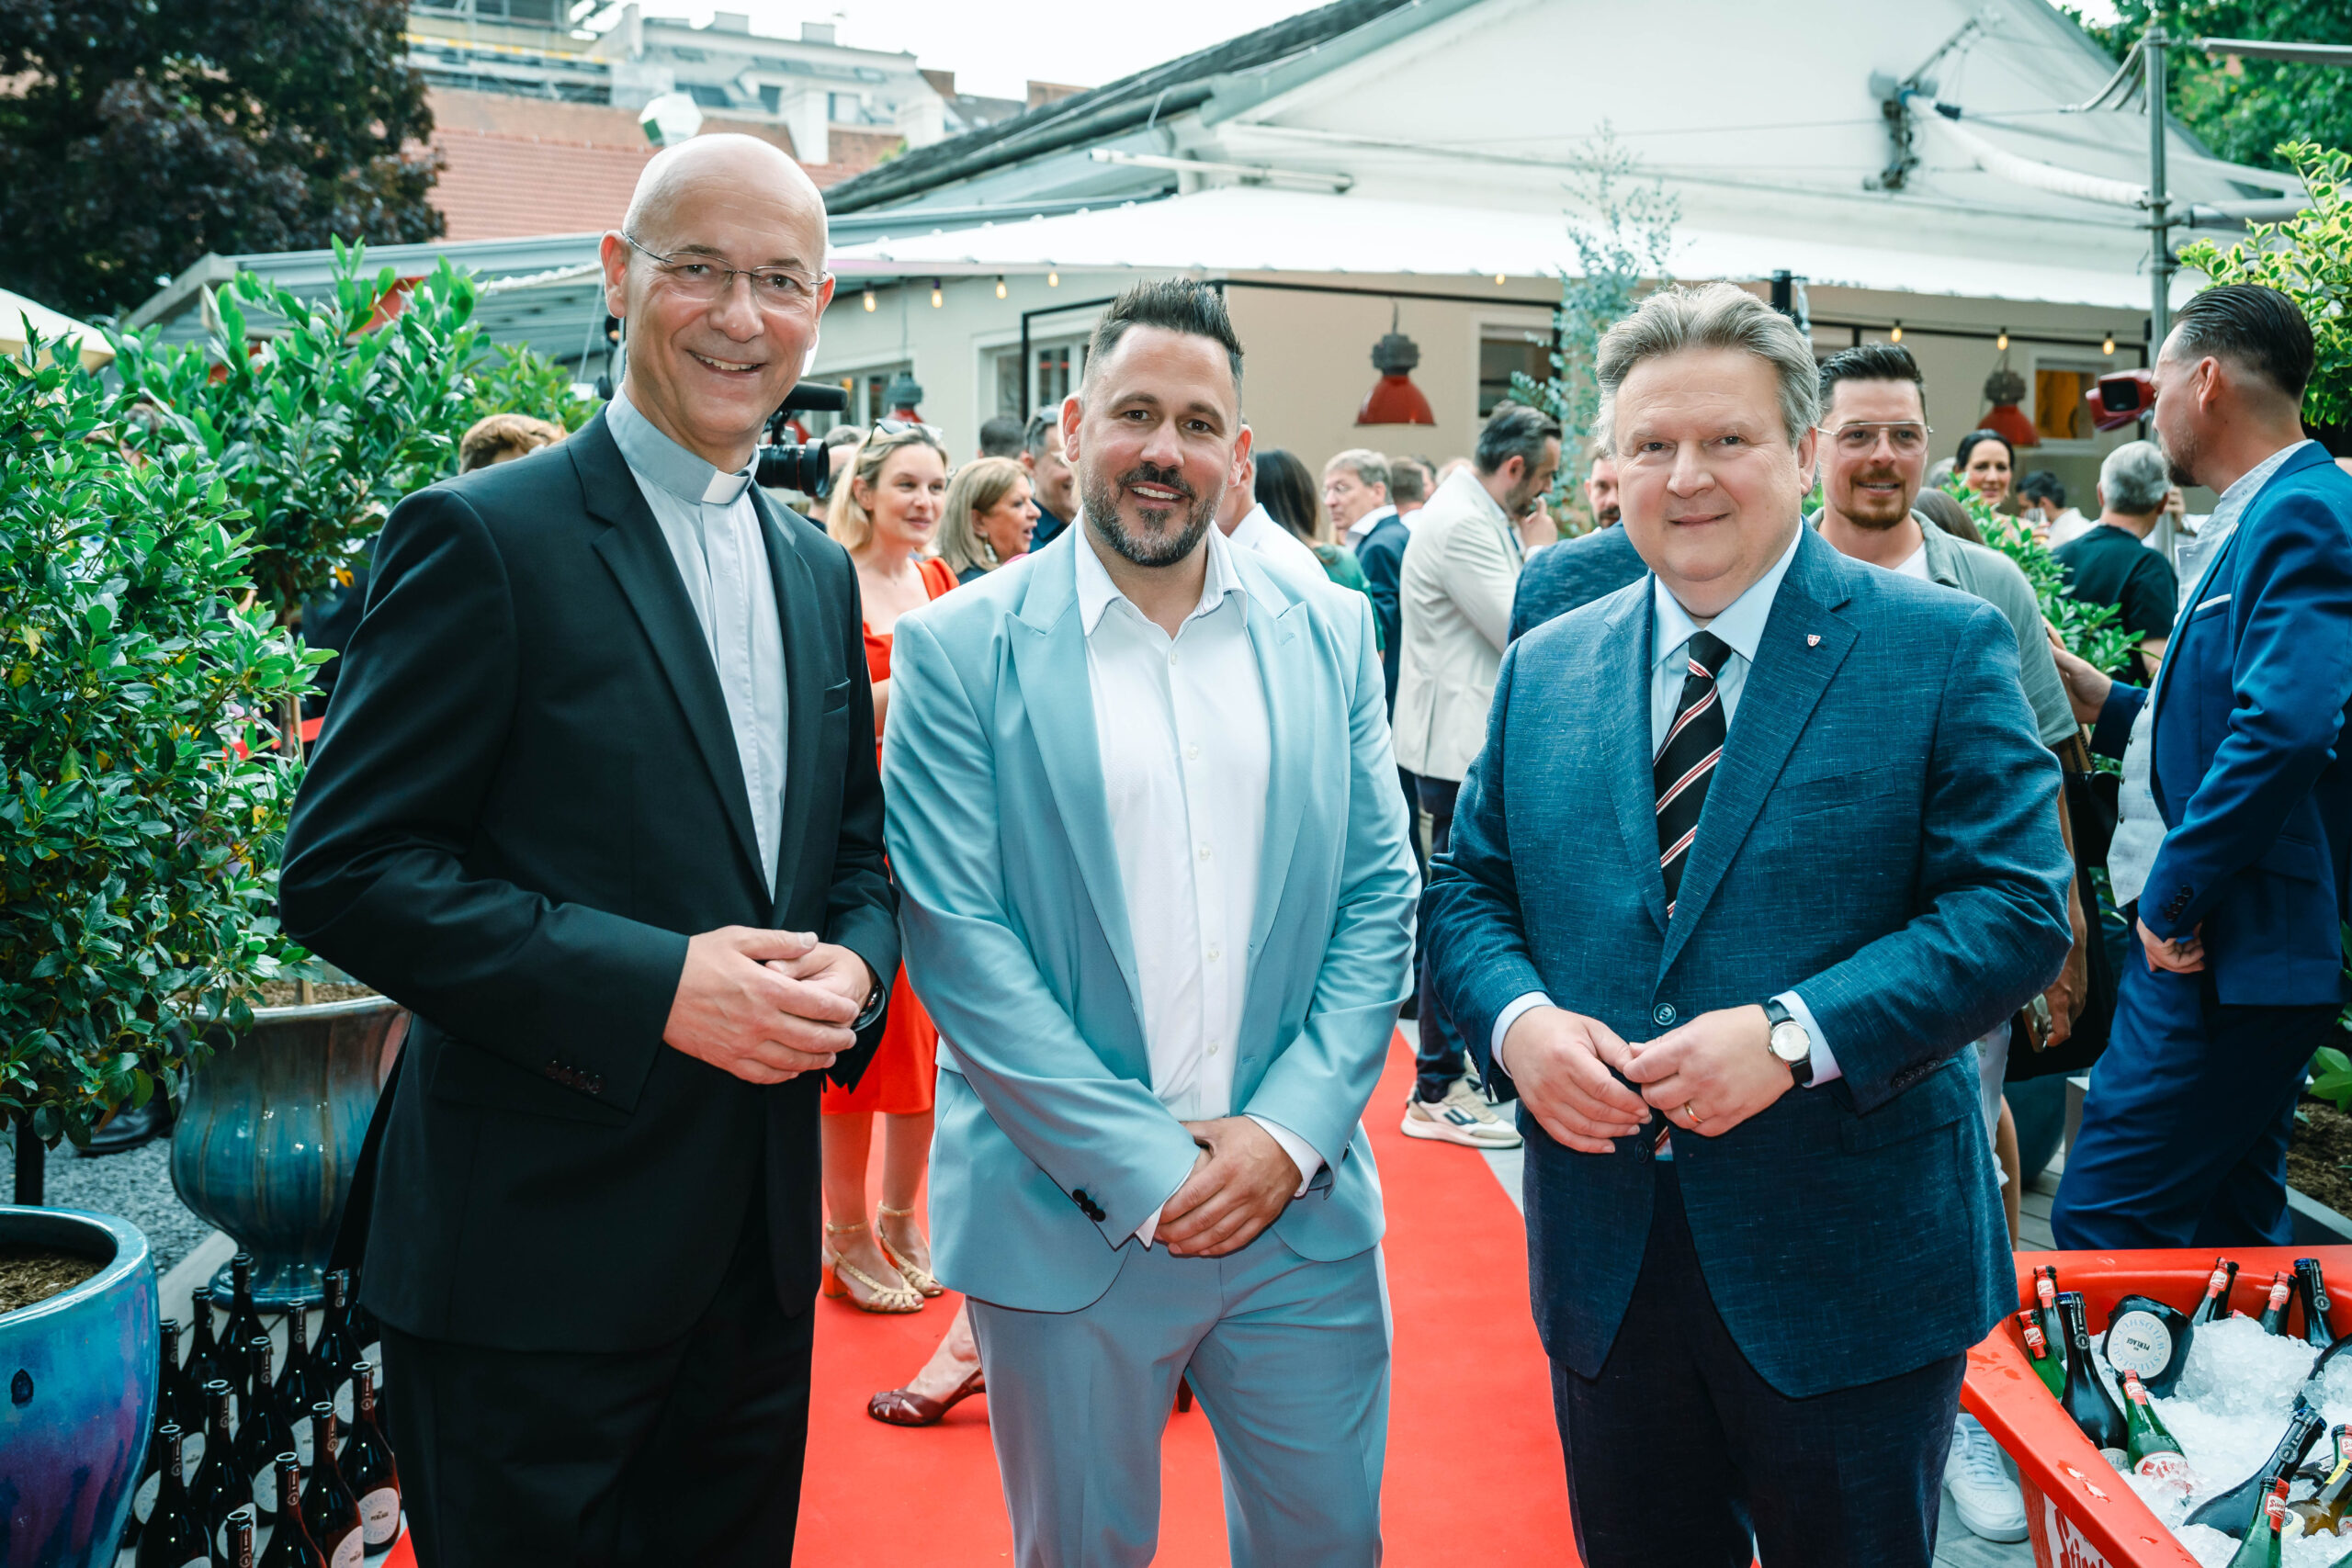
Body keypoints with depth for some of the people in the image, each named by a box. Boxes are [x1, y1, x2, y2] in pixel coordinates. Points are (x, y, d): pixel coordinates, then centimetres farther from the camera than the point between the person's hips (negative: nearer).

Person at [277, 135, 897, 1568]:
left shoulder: (819, 570, 11)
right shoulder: (486, 536, -10)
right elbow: (344, 869, -14)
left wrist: (852, 968, -6)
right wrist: (652, 984, -23)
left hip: (761, 1253, 7)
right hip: (536, 1252, -6)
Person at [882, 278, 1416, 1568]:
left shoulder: (1329, 633, 5)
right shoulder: (961, 648, -5)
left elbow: (1378, 900, 3)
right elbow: (955, 933, -11)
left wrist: (1288, 1133, -9)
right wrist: (1141, 1168, -14)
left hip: (1303, 1212, 3)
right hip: (1067, 1220, -2)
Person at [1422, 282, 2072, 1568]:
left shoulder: (1942, 649, -5)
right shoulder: (1541, 670, 7)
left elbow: (2017, 905, -12)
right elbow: (1466, 891, 7)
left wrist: (1794, 1036, -24)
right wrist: (1516, 1018, -14)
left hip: (1846, 1265, -3)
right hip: (1605, 1263, 4)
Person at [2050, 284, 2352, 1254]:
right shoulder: (2263, 519, 18)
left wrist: (2172, 894, -22)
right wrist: (2105, 703, 17)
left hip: (2227, 951, -11)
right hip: (2217, 943, 11)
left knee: (2101, 1224, -10)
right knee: (2230, 1229, 18)